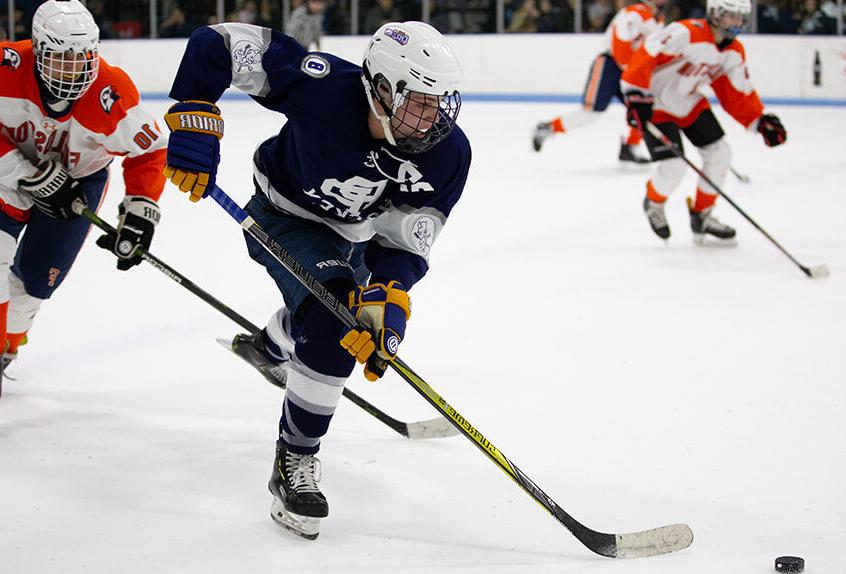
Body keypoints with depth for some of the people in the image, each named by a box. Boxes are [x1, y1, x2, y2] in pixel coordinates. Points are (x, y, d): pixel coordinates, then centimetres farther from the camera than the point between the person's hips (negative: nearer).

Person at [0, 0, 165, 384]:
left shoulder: (112, 96, -31)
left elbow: (148, 151, -18)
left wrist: (140, 213, -24)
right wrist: (32, 176, -30)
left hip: (79, 177, 0)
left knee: (37, 274, 0)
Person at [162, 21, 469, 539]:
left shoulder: (448, 155, -30)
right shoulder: (323, 87, -40)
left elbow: (405, 243, -28)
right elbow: (216, 44, -34)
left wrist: (386, 298, -45)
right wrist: (196, 120, -38)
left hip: (354, 233, 6)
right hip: (285, 216, -5)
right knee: (332, 321, -29)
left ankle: (269, 347, 69)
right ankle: (294, 464, -16)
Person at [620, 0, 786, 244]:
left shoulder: (734, 52, -3)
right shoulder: (686, 33, -30)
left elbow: (738, 94, 4)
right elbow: (646, 55, -33)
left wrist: (761, 121, -8)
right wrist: (636, 96, -36)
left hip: (689, 103, 8)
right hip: (657, 104, -8)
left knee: (720, 154, 1)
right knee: (674, 166, -15)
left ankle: (702, 217, 19)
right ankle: (653, 204, 19)